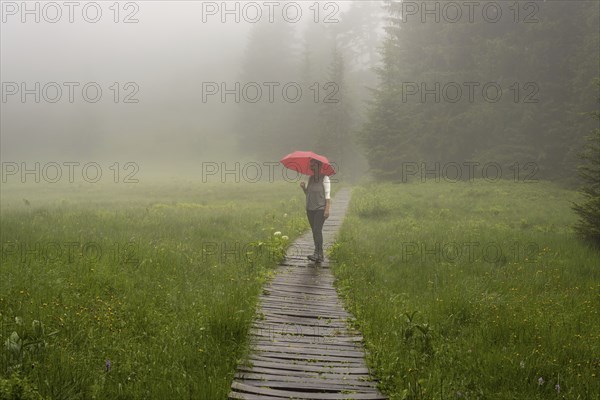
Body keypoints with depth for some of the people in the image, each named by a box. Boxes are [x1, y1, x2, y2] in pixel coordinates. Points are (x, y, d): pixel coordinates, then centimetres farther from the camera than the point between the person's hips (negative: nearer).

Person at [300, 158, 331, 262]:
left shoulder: (325, 178, -7)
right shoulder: (311, 178, 11)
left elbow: (327, 194, -11)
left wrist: (327, 209, -17)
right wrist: (303, 187, -2)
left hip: (320, 208, -7)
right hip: (310, 209, 7)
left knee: (317, 230, -16)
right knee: (314, 231, 7)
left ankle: (317, 253, -18)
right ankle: (320, 255, 13)